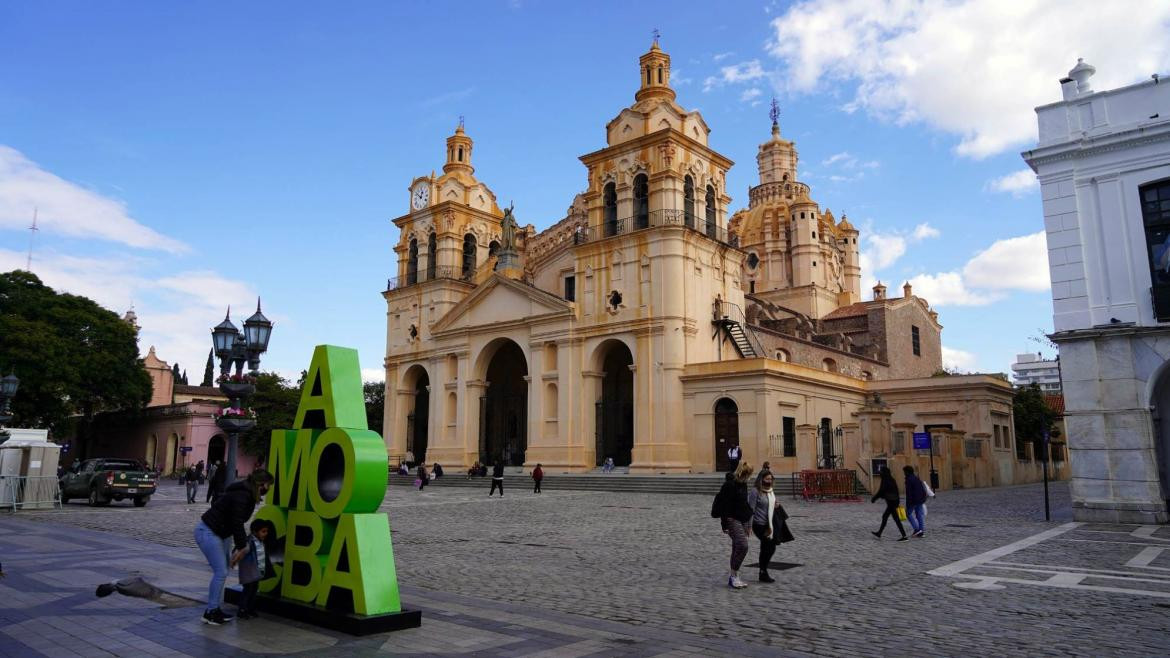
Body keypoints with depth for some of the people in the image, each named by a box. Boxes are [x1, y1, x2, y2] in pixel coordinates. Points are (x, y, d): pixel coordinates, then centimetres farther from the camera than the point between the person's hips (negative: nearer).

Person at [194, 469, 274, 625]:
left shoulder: (247, 494, 6)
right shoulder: (242, 496, -24)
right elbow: (237, 524, -24)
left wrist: (243, 542, 16)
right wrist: (241, 547, -18)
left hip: (219, 533, 10)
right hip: (207, 532, -10)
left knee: (222, 571, 11)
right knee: (221, 572, -8)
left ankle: (214, 609, 19)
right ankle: (210, 612, 3)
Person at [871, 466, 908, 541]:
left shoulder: (886, 481, -16)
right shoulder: (891, 480, 12)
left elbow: (881, 492, -15)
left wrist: (873, 499, -5)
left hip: (891, 502, -10)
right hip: (894, 501, 10)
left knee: (896, 519, -6)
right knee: (884, 517, 17)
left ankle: (905, 537, -6)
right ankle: (879, 533, 25)